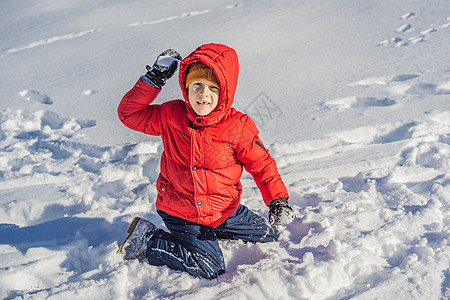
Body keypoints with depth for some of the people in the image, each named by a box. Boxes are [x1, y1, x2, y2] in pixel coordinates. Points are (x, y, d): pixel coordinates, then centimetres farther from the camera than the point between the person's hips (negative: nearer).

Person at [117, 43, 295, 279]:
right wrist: (153, 80, -14)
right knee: (210, 269, -15)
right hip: (180, 213, -3)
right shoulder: (171, 115, -11)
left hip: (224, 210, 3)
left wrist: (278, 200, -18)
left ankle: (211, 230, 25)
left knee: (269, 236, 12)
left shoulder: (238, 127, -15)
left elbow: (262, 165, -5)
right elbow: (129, 113, -4)